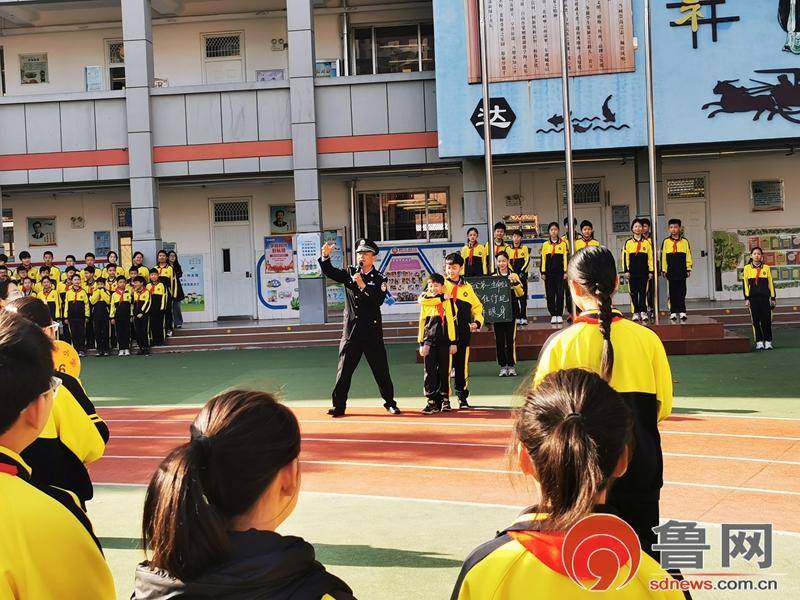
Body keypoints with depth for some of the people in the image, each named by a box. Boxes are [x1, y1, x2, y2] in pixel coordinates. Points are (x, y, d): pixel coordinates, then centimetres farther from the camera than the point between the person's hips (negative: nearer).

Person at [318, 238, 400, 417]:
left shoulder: (379, 279, -1)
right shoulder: (350, 273, 9)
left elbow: (379, 300, -15)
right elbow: (329, 272, -2)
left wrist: (363, 286, -25)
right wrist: (325, 256, -20)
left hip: (372, 330, -2)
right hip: (351, 329, 2)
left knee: (380, 368, 4)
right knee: (344, 368, 2)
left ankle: (390, 403, 17)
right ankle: (339, 406, 7)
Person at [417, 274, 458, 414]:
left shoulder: (448, 300, 1)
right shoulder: (425, 301, 8)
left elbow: (452, 322, 0)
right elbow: (422, 323, 5)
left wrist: (453, 342, -2)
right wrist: (422, 343, 0)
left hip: (444, 341, -1)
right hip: (429, 341, 2)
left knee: (444, 372, 5)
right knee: (429, 372, -3)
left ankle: (444, 400, 17)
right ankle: (432, 402, 1)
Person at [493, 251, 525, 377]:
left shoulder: (514, 276, 3)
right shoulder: (493, 277, 7)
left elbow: (520, 293, -5)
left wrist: (515, 282, -20)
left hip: (511, 311, -2)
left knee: (511, 339, -3)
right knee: (499, 339, 2)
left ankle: (511, 365, 5)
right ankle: (503, 366, 9)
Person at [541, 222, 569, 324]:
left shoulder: (563, 243, 4)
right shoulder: (545, 244, 8)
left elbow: (566, 258, 3)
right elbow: (543, 259, 8)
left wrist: (566, 271, -4)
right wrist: (543, 272, 2)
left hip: (560, 272, -1)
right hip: (549, 273, 2)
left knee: (560, 293, -5)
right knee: (550, 294, 0)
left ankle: (559, 315, 1)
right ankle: (553, 315, 7)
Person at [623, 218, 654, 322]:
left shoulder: (646, 242, 7)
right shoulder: (628, 242, 5)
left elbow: (650, 257, 7)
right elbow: (625, 257, 2)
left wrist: (651, 271, 2)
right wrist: (626, 270, -4)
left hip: (644, 272, 0)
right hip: (632, 272, 0)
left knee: (643, 292, -2)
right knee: (634, 293, 2)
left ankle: (643, 312, 2)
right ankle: (635, 313, 7)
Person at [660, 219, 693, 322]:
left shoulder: (685, 241, 5)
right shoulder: (666, 242, 4)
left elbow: (688, 256, 6)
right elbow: (663, 257, 4)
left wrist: (688, 269, 2)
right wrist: (664, 270, 0)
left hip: (682, 271, 0)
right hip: (671, 271, 0)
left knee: (682, 292, 0)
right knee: (672, 292, 4)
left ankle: (682, 311, 4)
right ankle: (673, 312, 8)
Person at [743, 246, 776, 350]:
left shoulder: (766, 268, 6)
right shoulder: (747, 268, 4)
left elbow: (771, 283, 7)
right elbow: (745, 284, 2)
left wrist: (773, 298, 3)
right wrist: (746, 298, -4)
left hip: (765, 297, 0)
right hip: (753, 298, 0)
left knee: (766, 319, -2)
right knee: (756, 320, 1)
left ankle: (768, 341, 5)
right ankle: (759, 342, 7)